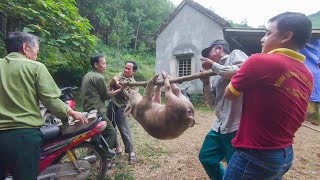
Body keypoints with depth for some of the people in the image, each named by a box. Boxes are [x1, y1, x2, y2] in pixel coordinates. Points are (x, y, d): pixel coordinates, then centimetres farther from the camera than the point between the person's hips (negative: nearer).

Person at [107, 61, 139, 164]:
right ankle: (117, 147, 33)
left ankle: (131, 152, 8)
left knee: (124, 131, -6)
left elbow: (129, 97, -20)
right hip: (111, 105, 5)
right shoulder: (119, 75, 4)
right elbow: (110, 87, -2)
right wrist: (113, 82, -23)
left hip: (121, 108, -5)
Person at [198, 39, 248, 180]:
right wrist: (206, 83, 3)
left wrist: (213, 65, -10)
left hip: (236, 126, -8)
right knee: (206, 157, 20)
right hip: (219, 126, 9)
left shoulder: (235, 55, 0)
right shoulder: (217, 76, 18)